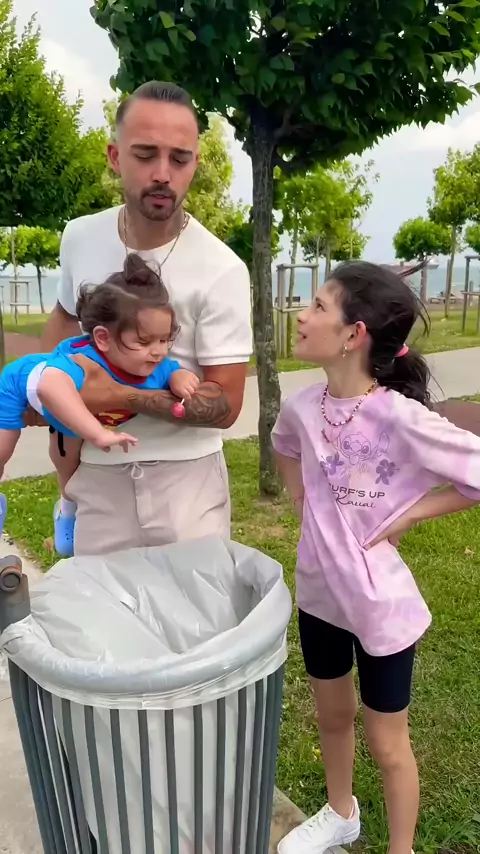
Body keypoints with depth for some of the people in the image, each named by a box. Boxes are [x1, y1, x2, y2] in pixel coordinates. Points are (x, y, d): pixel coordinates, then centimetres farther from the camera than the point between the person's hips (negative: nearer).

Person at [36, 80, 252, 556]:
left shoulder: (221, 271, -16)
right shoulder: (80, 238, -1)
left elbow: (225, 404, -15)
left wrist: (119, 396, -23)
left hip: (184, 477, -3)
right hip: (96, 475, 4)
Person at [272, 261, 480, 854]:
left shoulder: (399, 416, -27)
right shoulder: (301, 406, -9)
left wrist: (405, 516, -18)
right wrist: (302, 500, 1)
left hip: (380, 603, -5)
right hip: (318, 593, 6)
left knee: (387, 744, 17)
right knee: (332, 718, 28)